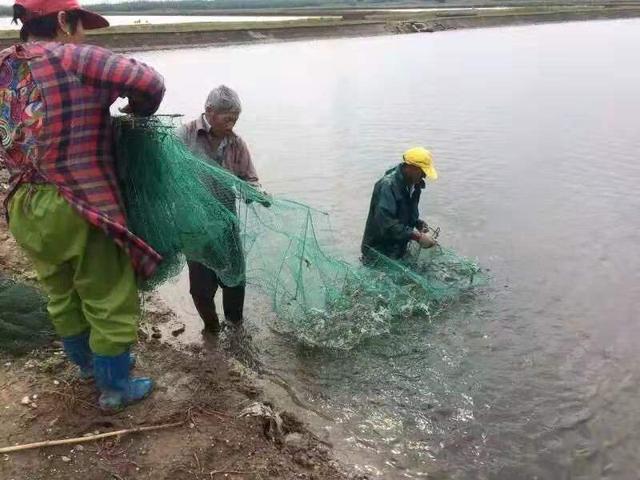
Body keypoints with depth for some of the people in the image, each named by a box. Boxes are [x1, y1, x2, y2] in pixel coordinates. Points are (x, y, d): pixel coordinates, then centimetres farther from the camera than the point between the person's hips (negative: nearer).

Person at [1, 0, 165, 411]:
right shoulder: (73, 58, -13)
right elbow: (149, 83, -19)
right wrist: (138, 111, 2)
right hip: (77, 210, -8)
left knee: (63, 295, 25)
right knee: (110, 303, 10)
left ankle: (88, 363, 47)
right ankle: (114, 388, 25)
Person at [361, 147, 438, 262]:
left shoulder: (414, 184, 0)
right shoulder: (388, 185, -26)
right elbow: (386, 222, -34)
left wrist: (419, 224, -6)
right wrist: (417, 236, -34)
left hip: (398, 249, 8)